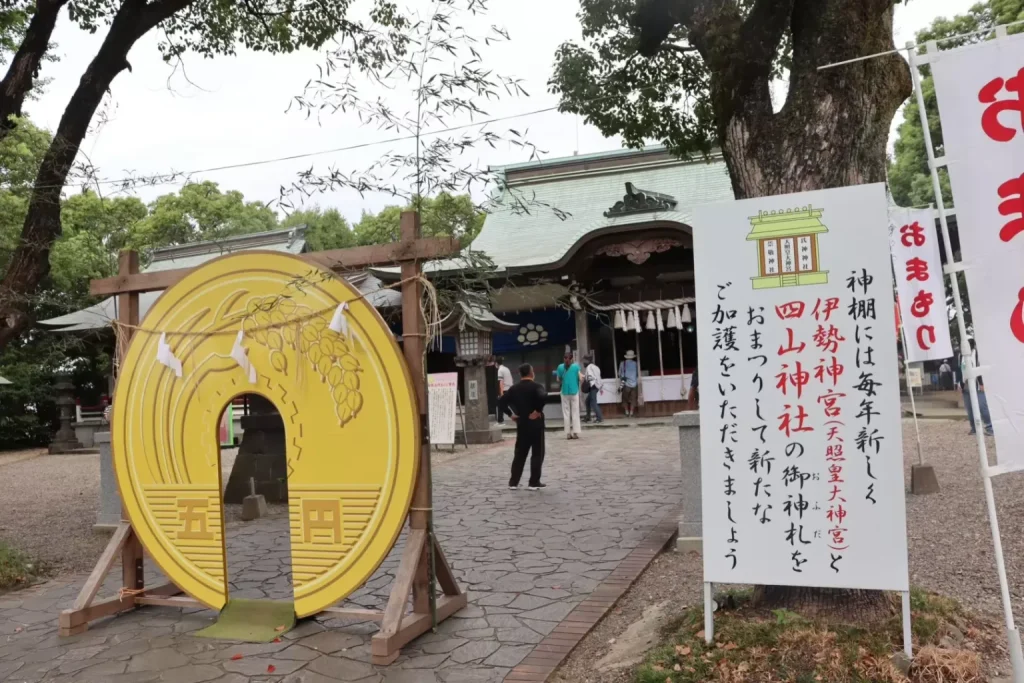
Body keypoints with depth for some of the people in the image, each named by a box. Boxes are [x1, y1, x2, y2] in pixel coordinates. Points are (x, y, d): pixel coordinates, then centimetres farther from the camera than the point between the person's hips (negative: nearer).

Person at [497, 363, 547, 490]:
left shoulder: (514, 389, 6)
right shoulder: (535, 386, -9)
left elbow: (501, 402, 2)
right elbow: (543, 396, -31)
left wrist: (511, 414, 5)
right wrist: (538, 411, -20)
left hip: (521, 424, 5)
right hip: (535, 424, -5)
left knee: (520, 453, 13)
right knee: (537, 453, 5)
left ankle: (513, 482, 13)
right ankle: (534, 483, 4)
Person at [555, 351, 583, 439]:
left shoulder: (560, 367, -2)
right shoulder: (576, 366, -5)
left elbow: (558, 380, 4)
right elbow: (580, 378, -5)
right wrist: (583, 376, 16)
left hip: (565, 392, 1)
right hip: (574, 392, 0)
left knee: (566, 413, 6)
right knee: (575, 412, 6)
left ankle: (568, 433, 3)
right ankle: (576, 432, 1)